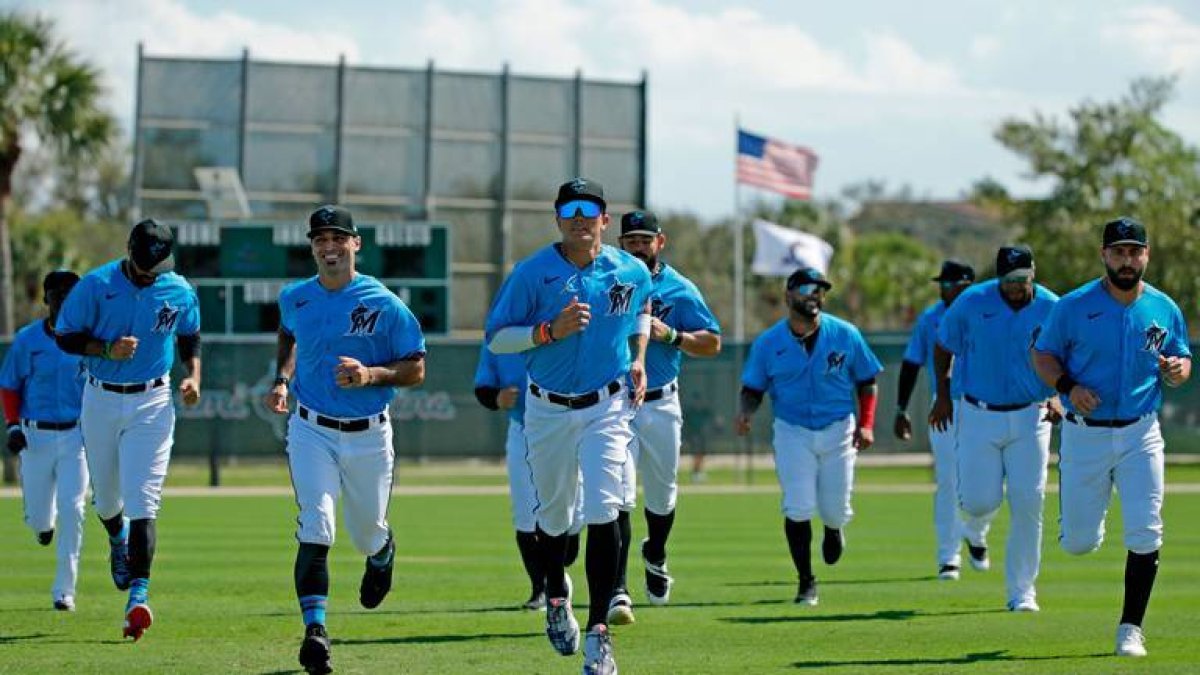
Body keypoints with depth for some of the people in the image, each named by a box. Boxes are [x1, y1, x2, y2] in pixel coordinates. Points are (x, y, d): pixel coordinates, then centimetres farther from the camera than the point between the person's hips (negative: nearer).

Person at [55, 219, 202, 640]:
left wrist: (193, 375, -3)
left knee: (142, 501, -13)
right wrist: (107, 349, -22)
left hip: (151, 403, -1)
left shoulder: (180, 292, -4)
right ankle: (118, 541, 51)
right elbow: (64, 336, -6)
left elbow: (190, 338, 14)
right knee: (105, 496, 15)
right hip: (100, 401, 1)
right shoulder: (95, 286, -10)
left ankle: (139, 593, -20)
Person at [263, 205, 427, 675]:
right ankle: (315, 630, -21)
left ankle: (383, 554, 53)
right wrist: (282, 379, 12)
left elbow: (415, 370, -7)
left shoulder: (384, 304, -10)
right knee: (315, 530, -16)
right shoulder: (295, 298, 3)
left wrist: (371, 375, -24)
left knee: (367, 534, 15)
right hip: (312, 430, 1)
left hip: (368, 436, -1)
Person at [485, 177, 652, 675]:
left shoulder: (631, 272, -2)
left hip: (607, 409, 0)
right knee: (552, 513, 14)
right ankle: (556, 597, 44)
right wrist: (549, 331, -24)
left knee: (603, 512, -15)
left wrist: (638, 359, 7)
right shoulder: (532, 272, -10)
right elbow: (495, 336, -9)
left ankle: (598, 634, -14)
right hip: (548, 410, 0)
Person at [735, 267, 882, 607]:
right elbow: (753, 388, 5)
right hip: (792, 431, 0)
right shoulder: (768, 343, -2)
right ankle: (806, 583, 2)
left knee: (835, 510, 1)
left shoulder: (845, 335, -2)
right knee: (798, 508, -12)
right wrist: (745, 413, -17)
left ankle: (833, 528, 42)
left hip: (838, 430, 1)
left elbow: (866, 382, 5)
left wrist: (866, 424, -7)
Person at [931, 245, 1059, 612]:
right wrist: (943, 395, 5)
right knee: (979, 503, -5)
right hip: (979, 416, 0)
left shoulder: (1051, 308, -6)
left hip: (1030, 417, 0)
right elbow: (943, 347, 7)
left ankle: (1021, 591, 5)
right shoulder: (972, 302, -8)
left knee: (1028, 505, -6)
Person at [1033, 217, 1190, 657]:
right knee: (1079, 542, 4)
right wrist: (1069, 386, -17)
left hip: (1140, 435, 1)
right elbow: (1043, 355, 2)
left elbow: (1183, 360, 14)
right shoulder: (1074, 306, -5)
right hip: (1085, 436, -1)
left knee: (1145, 535, -9)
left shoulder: (1164, 309, 3)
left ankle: (1130, 629, 3)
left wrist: (1177, 370, -11)